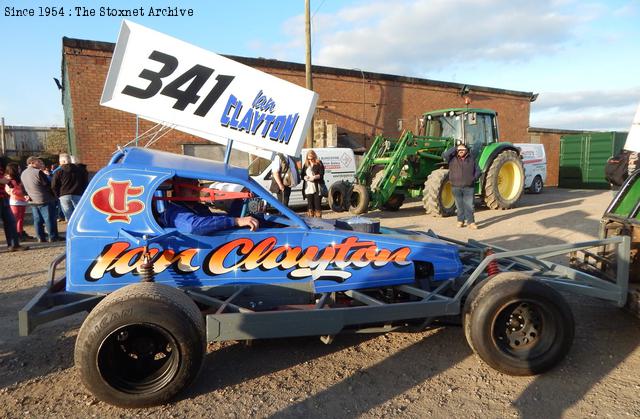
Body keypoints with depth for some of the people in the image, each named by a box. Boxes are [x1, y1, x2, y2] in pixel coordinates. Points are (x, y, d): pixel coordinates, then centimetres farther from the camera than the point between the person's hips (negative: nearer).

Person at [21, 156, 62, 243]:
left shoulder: (23, 174, 9)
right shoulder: (38, 172, -16)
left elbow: (25, 187, 18)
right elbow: (48, 185, -11)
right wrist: (54, 195, 0)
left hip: (33, 201, 8)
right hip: (45, 200, -8)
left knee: (37, 220, 10)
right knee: (49, 219, -2)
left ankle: (41, 238, 12)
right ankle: (53, 237, 1)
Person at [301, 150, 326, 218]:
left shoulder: (319, 163, 0)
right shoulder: (306, 164, 12)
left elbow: (321, 175, -6)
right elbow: (302, 174, 14)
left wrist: (314, 177, -22)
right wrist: (305, 177, -8)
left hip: (317, 188, -4)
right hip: (308, 188, 4)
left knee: (317, 205, -3)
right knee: (310, 205, 7)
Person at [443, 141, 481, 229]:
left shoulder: (471, 159, 7)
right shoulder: (452, 158, 3)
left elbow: (477, 171, 12)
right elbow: (444, 155, -17)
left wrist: (473, 179, -1)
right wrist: (455, 148, -12)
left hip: (468, 187, 0)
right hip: (456, 187, 0)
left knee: (469, 205, -3)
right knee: (459, 205, 10)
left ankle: (470, 222, 0)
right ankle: (460, 220, 22)